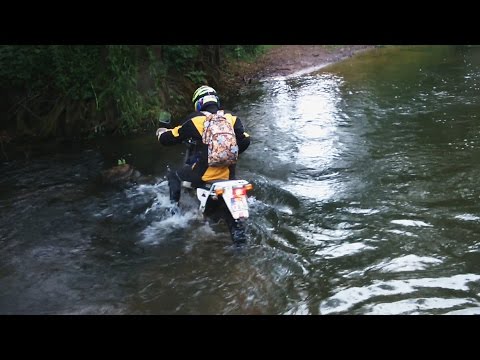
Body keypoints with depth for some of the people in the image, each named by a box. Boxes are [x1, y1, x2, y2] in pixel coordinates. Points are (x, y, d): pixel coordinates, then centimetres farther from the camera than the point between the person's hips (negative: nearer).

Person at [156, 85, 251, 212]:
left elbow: (169, 138, 0)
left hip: (204, 174, -4)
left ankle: (174, 208, 10)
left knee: (173, 175, 19)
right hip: (228, 174, 4)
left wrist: (161, 132, 23)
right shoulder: (231, 117, 3)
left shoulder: (195, 119, -6)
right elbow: (245, 140, 6)